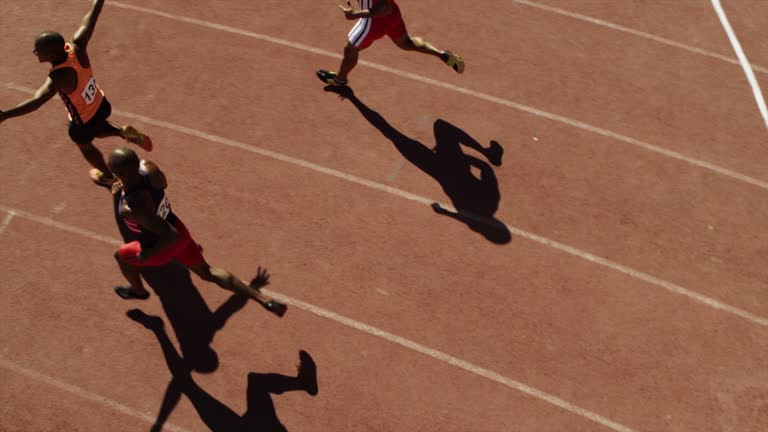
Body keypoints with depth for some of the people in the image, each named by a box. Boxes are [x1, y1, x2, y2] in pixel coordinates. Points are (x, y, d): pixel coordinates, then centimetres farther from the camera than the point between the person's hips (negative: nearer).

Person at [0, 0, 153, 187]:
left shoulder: (59, 76, -39)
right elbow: (92, 17, -13)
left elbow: (38, 100, -52)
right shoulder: (77, 47, -24)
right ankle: (124, 132, 17)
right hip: (101, 105, 6)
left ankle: (107, 175, 52)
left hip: (83, 122, -5)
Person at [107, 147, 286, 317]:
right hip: (178, 229, 6)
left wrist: (147, 255, -23)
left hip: (162, 248, -6)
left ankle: (139, 291, 59)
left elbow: (171, 236, -39)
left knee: (121, 255, 26)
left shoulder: (132, 208, -40)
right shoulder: (148, 167, -20)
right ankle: (262, 298, 16)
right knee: (207, 271, 22)